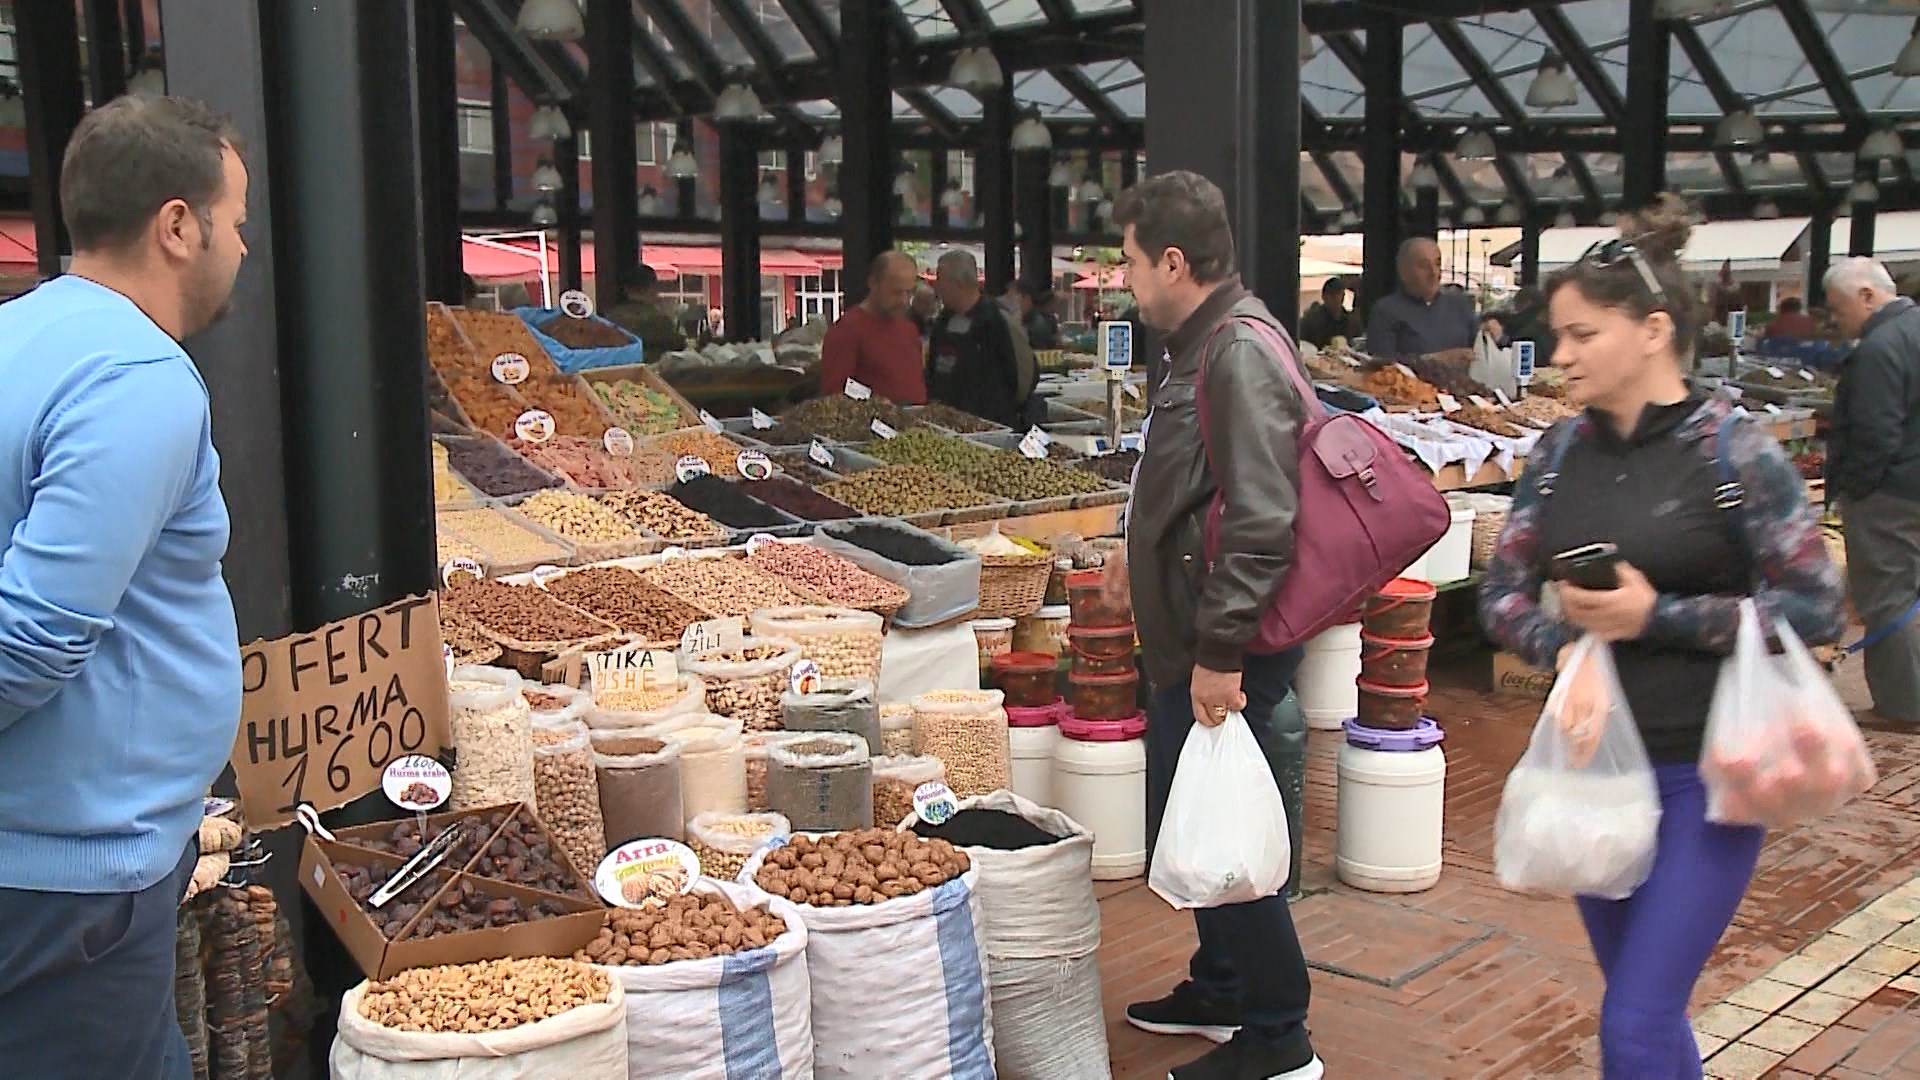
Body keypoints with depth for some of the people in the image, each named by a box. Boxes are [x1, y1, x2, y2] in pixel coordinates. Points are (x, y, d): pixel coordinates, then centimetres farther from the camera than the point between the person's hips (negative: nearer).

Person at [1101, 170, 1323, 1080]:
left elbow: (1261, 517, -28)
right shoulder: (1207, 341, 13)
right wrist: (1148, 551, 34)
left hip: (1219, 654, -11)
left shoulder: (1239, 349, -20)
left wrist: (1220, 650, -27)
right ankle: (1221, 993, 37)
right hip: (1187, 636, 11)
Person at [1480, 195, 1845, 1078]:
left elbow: (1817, 608, -12)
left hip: (1703, 773, -5)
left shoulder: (1735, 453, -11)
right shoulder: (1560, 452, 2)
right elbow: (1503, 593, 4)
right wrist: (1569, 650, -16)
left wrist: (1656, 616, -19)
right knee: (1646, 1008, 19)